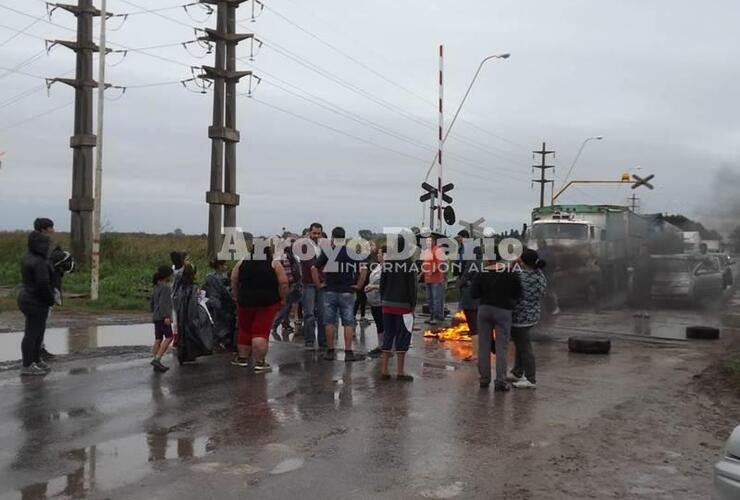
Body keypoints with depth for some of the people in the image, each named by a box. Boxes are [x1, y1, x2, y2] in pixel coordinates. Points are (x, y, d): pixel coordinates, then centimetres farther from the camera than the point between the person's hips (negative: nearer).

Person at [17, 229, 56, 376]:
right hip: (36, 302, -10)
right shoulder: (39, 262, -23)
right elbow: (43, 285, -25)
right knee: (32, 333, 0)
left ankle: (36, 360, 31)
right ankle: (27, 366, 8)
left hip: (27, 297, 10)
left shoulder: (28, 256, 7)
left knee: (39, 330, 20)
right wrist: (51, 300, -11)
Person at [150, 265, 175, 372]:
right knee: (168, 337, -10)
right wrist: (166, 316, -24)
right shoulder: (165, 287, -11)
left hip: (156, 317, 10)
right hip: (163, 316, -10)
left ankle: (157, 363, 8)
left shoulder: (156, 287, 17)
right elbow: (163, 303, -20)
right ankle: (157, 359, -19)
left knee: (158, 339, 8)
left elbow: (151, 303, 23)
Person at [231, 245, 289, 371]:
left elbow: (233, 282, 7)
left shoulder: (242, 263, 4)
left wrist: (236, 297, 16)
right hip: (268, 303, -3)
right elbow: (283, 283, -9)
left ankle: (242, 358, 27)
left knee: (245, 330, 18)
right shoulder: (274, 264, -5)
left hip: (245, 302, 3)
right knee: (261, 332, -2)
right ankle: (259, 363, -5)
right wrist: (282, 299, 1)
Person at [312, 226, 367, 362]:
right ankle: (348, 352, 1)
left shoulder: (327, 252, -1)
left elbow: (314, 268, -6)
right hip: (347, 292, 0)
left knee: (330, 322, 7)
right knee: (348, 322, 3)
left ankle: (330, 351, 11)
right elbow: (364, 269, -7)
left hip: (330, 291, 0)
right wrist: (358, 285, 0)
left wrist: (318, 284, 1)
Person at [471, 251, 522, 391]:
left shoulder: (481, 274, -6)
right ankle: (500, 381, -3)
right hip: (503, 311, -1)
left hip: (484, 310, 1)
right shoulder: (510, 274, -8)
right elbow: (518, 294, -3)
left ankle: (484, 379, 13)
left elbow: (474, 294, -4)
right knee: (501, 347, 1)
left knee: (484, 345, 10)